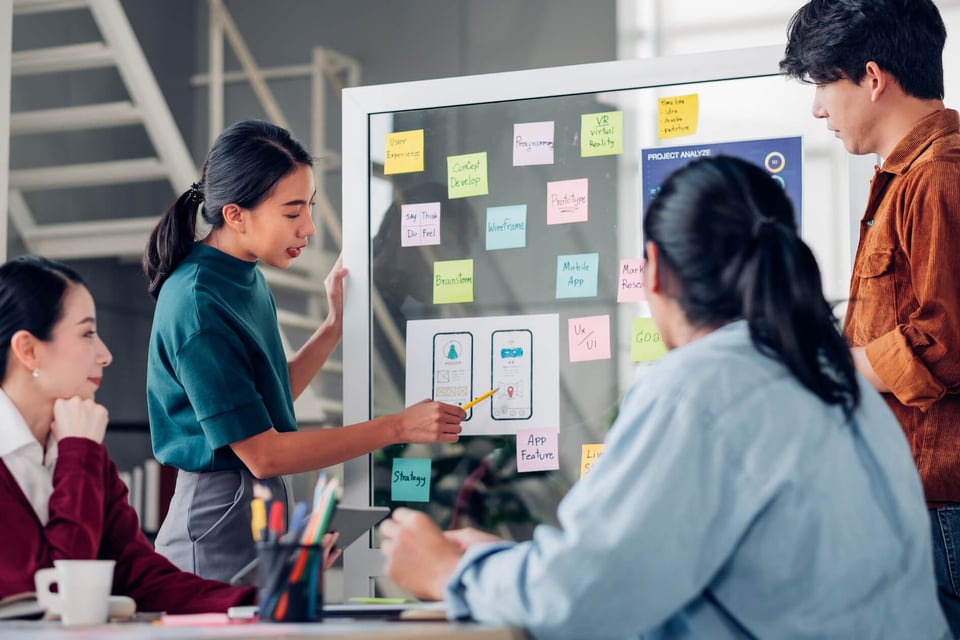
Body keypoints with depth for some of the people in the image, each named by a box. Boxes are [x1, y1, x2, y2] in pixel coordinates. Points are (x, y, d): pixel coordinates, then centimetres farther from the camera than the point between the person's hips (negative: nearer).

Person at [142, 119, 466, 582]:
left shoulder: (245, 280, 7)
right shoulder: (199, 308, -22)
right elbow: (262, 454, -22)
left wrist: (336, 324, 8)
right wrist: (398, 428, -21)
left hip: (262, 503, 9)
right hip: (220, 524, -9)